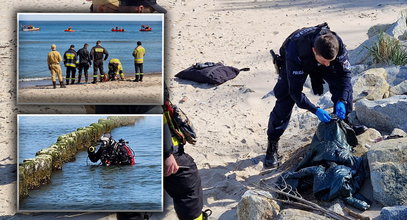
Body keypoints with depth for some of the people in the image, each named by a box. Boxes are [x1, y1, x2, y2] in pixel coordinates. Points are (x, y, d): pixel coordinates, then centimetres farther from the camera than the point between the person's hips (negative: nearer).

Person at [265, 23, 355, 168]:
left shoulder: (338, 46, -37)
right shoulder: (295, 53, -46)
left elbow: (345, 74, -24)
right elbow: (295, 91, -38)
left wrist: (341, 101, -38)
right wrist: (316, 110, -45)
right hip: (294, 64, -3)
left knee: (345, 90, -15)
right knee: (284, 101, -17)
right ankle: (272, 146, 1)